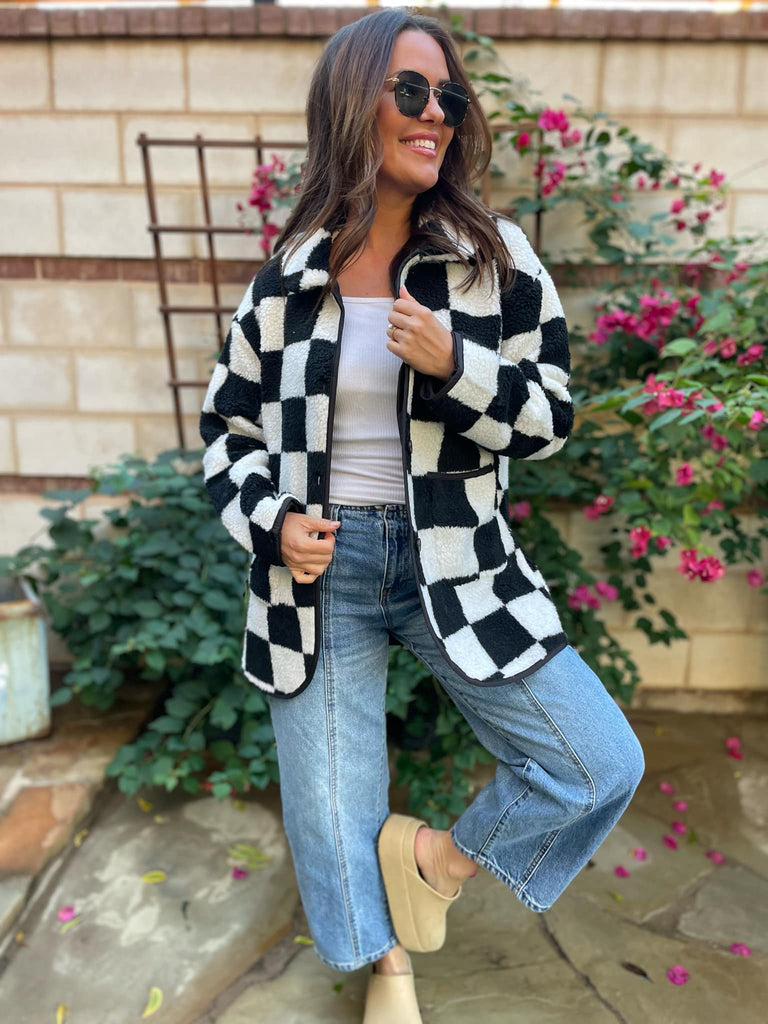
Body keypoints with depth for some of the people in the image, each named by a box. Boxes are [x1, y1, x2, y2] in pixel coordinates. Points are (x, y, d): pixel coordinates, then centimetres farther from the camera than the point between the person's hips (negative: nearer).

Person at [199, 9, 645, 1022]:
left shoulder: (495, 256, 0)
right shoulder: (290, 275, 2)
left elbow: (551, 418, 0)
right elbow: (228, 425, 10)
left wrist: (455, 364, -18)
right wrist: (270, 519, -8)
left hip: (457, 560, 1)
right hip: (320, 569, 0)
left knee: (603, 766, -7)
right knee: (334, 833, 8)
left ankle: (437, 859, 21)